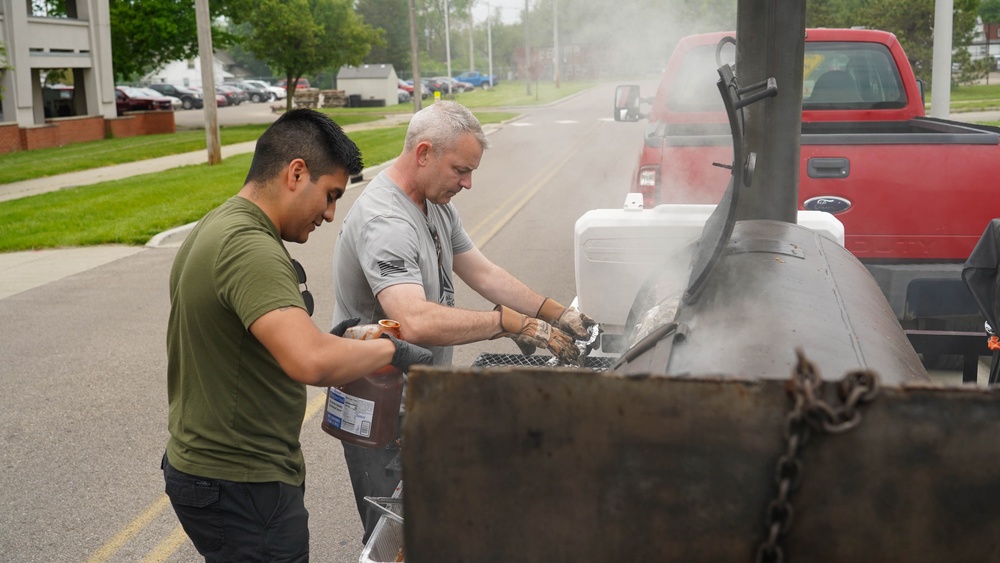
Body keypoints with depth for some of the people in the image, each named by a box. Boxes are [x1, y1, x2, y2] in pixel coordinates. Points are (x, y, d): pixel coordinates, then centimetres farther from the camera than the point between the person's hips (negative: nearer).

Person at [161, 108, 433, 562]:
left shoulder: (216, 228, 9)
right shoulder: (250, 249, -24)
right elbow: (310, 362, -38)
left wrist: (329, 340, 7)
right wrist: (391, 349, -22)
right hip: (240, 488, -10)